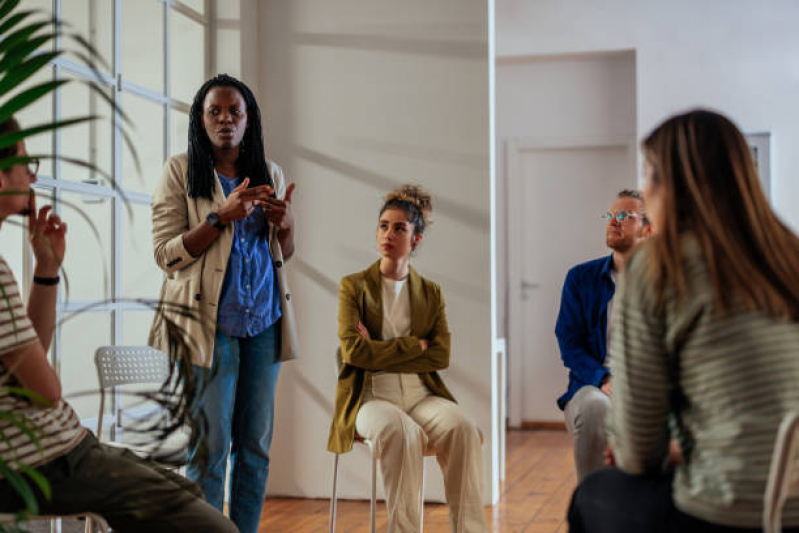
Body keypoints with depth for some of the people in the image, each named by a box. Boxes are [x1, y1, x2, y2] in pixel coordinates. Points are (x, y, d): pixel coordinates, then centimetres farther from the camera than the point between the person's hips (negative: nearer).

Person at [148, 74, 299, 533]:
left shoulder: (270, 174, 14)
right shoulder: (180, 172, 1)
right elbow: (166, 255, -6)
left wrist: (286, 224, -2)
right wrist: (222, 216, -17)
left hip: (263, 325, 4)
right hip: (209, 325, -4)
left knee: (256, 444, 6)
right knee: (210, 445, -6)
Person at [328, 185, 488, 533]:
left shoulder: (431, 293, 15)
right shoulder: (354, 286, 7)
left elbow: (441, 357, 1)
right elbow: (354, 351, -7)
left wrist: (380, 354, -8)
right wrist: (416, 344, -6)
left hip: (421, 395, 3)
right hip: (371, 396, -2)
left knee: (462, 429, -29)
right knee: (402, 432, -37)